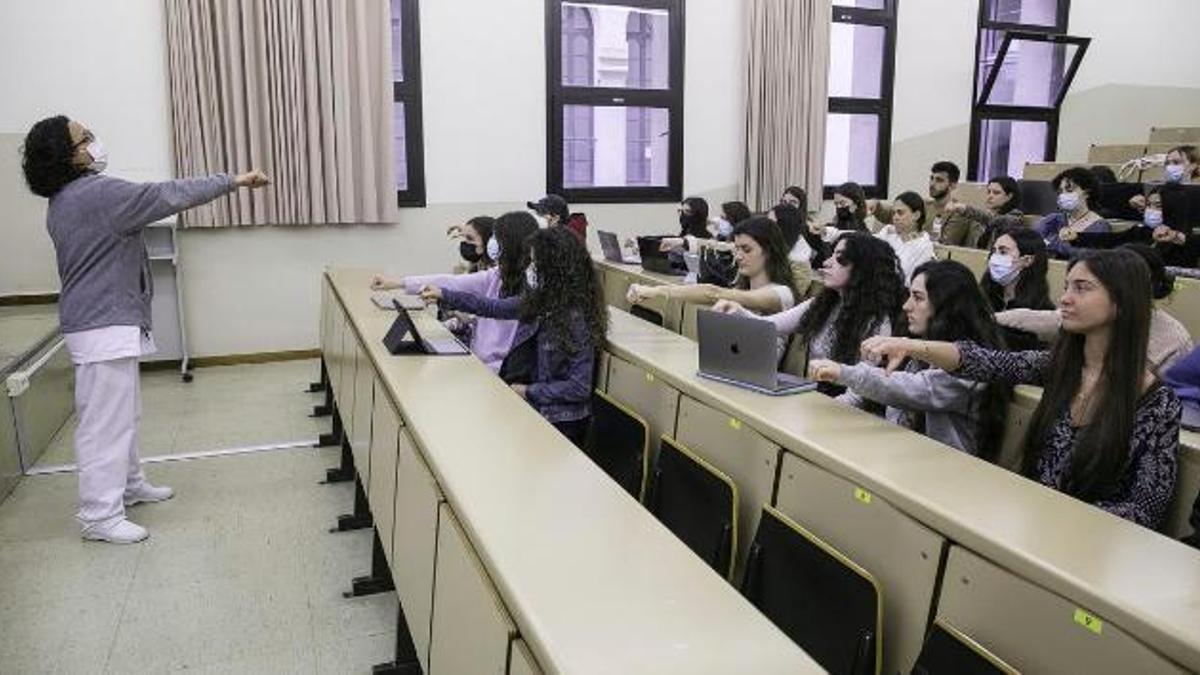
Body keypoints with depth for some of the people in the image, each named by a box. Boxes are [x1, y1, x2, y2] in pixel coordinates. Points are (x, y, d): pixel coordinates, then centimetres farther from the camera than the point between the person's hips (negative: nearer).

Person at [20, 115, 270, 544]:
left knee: (122, 412, 20)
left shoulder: (67, 200, 13)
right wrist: (234, 181, -17)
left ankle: (129, 485, 33)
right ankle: (99, 515, 1)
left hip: (103, 320, 11)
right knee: (106, 419, -5)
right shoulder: (96, 194, -19)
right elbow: (168, 196, -21)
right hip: (103, 328, -11)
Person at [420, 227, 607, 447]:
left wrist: (528, 392, -13)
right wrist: (444, 296, 15)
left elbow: (579, 388, -20)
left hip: (559, 420, -7)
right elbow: (496, 307, 16)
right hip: (531, 404, 7)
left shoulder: (577, 319, -21)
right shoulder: (537, 301, 1)